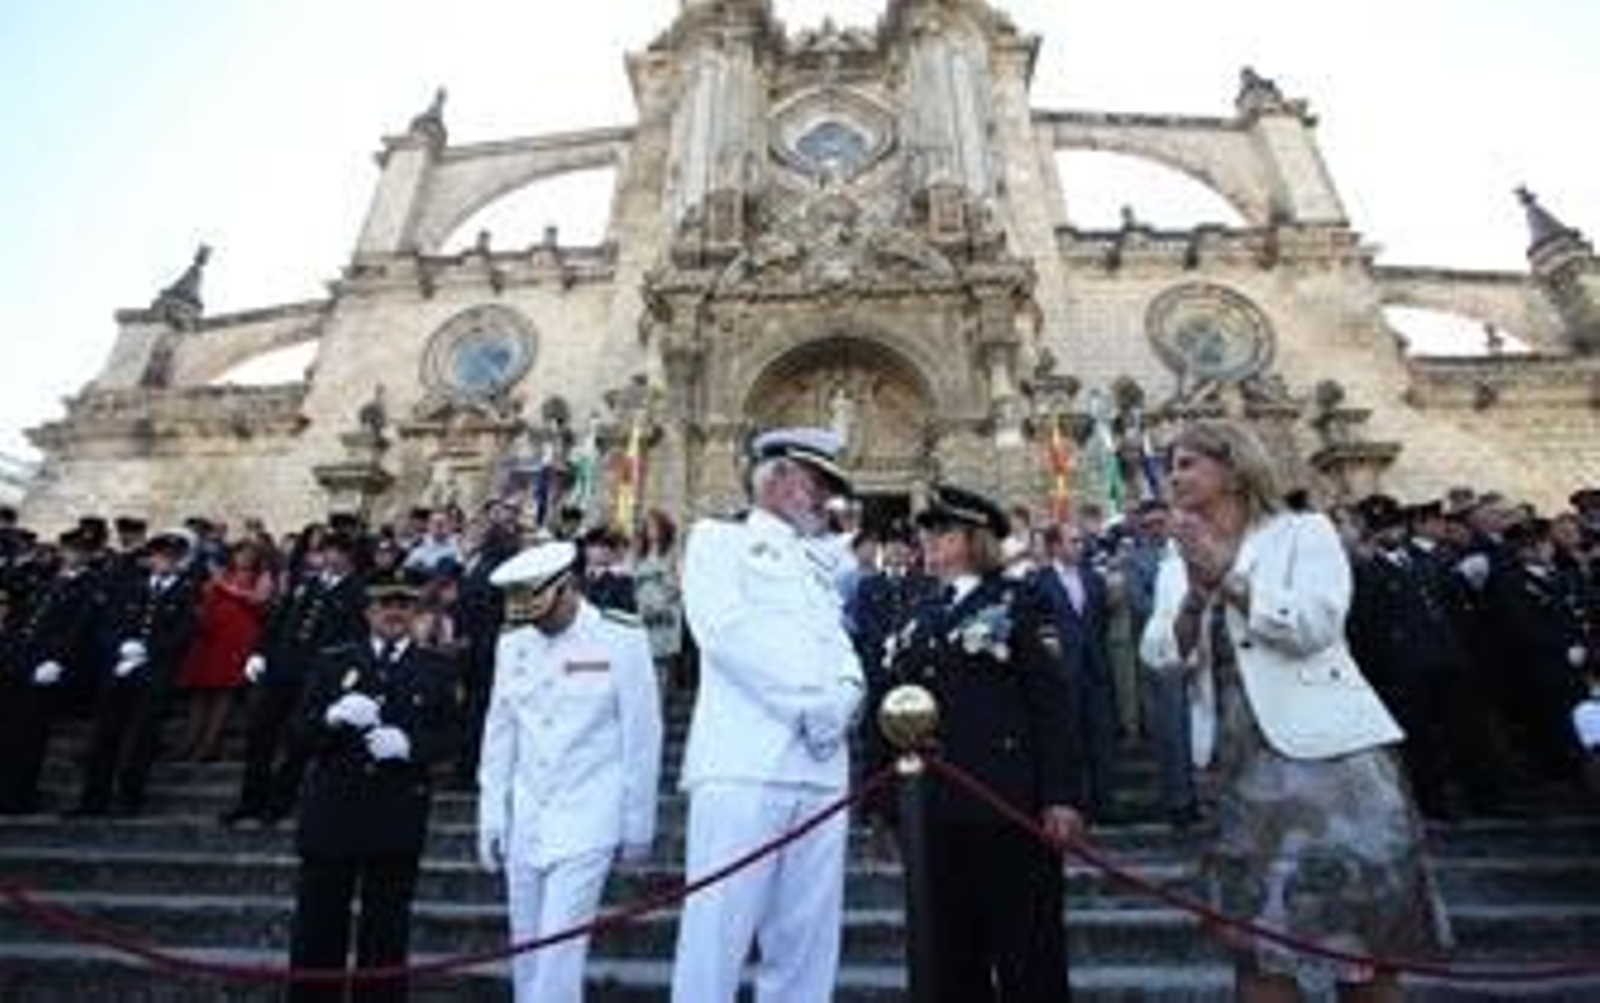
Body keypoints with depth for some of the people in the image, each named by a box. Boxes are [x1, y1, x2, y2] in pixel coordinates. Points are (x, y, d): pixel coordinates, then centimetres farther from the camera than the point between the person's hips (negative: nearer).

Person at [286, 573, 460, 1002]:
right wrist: (332, 717, -18)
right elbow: (298, 737, 2)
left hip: (397, 819, -1)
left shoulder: (437, 669, 2)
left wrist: (408, 745, -20)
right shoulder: (332, 662, 5)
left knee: (386, 933, 11)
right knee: (317, 928, 11)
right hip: (331, 814, 1)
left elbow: (448, 739, -1)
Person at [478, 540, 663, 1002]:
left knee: (559, 951, -5)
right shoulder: (513, 641, 2)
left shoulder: (621, 637, -12)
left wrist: (637, 826, -3)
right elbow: (499, 734, 8)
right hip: (524, 825, 5)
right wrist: (491, 819, 9)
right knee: (525, 951, 15)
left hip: (587, 824, -5)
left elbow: (642, 736, -7)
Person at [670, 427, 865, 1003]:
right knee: (717, 933, -5)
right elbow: (726, 630, -8)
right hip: (744, 763, -6)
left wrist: (843, 699, -6)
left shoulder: (819, 568, 26)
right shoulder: (718, 539, 7)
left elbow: (844, 657, 17)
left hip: (822, 769, 6)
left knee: (807, 946, 8)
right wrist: (812, 703, -8)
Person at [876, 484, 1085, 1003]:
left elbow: (1053, 701, -7)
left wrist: (1062, 795, -14)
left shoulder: (1019, 601, 0)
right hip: (941, 809, 5)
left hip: (1009, 804, -5)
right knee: (953, 952, 14)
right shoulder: (921, 620, 15)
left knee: (1029, 947, 6)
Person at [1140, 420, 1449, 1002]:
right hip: (1244, 765, 4)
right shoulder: (1179, 558, 10)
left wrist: (1228, 572, -15)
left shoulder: (1304, 531, 0)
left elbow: (1314, 625, -17)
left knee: (1365, 944, 7)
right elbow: (1161, 657, -1)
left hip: (1330, 753, -3)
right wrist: (1196, 592, -16)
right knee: (1256, 947, 7)